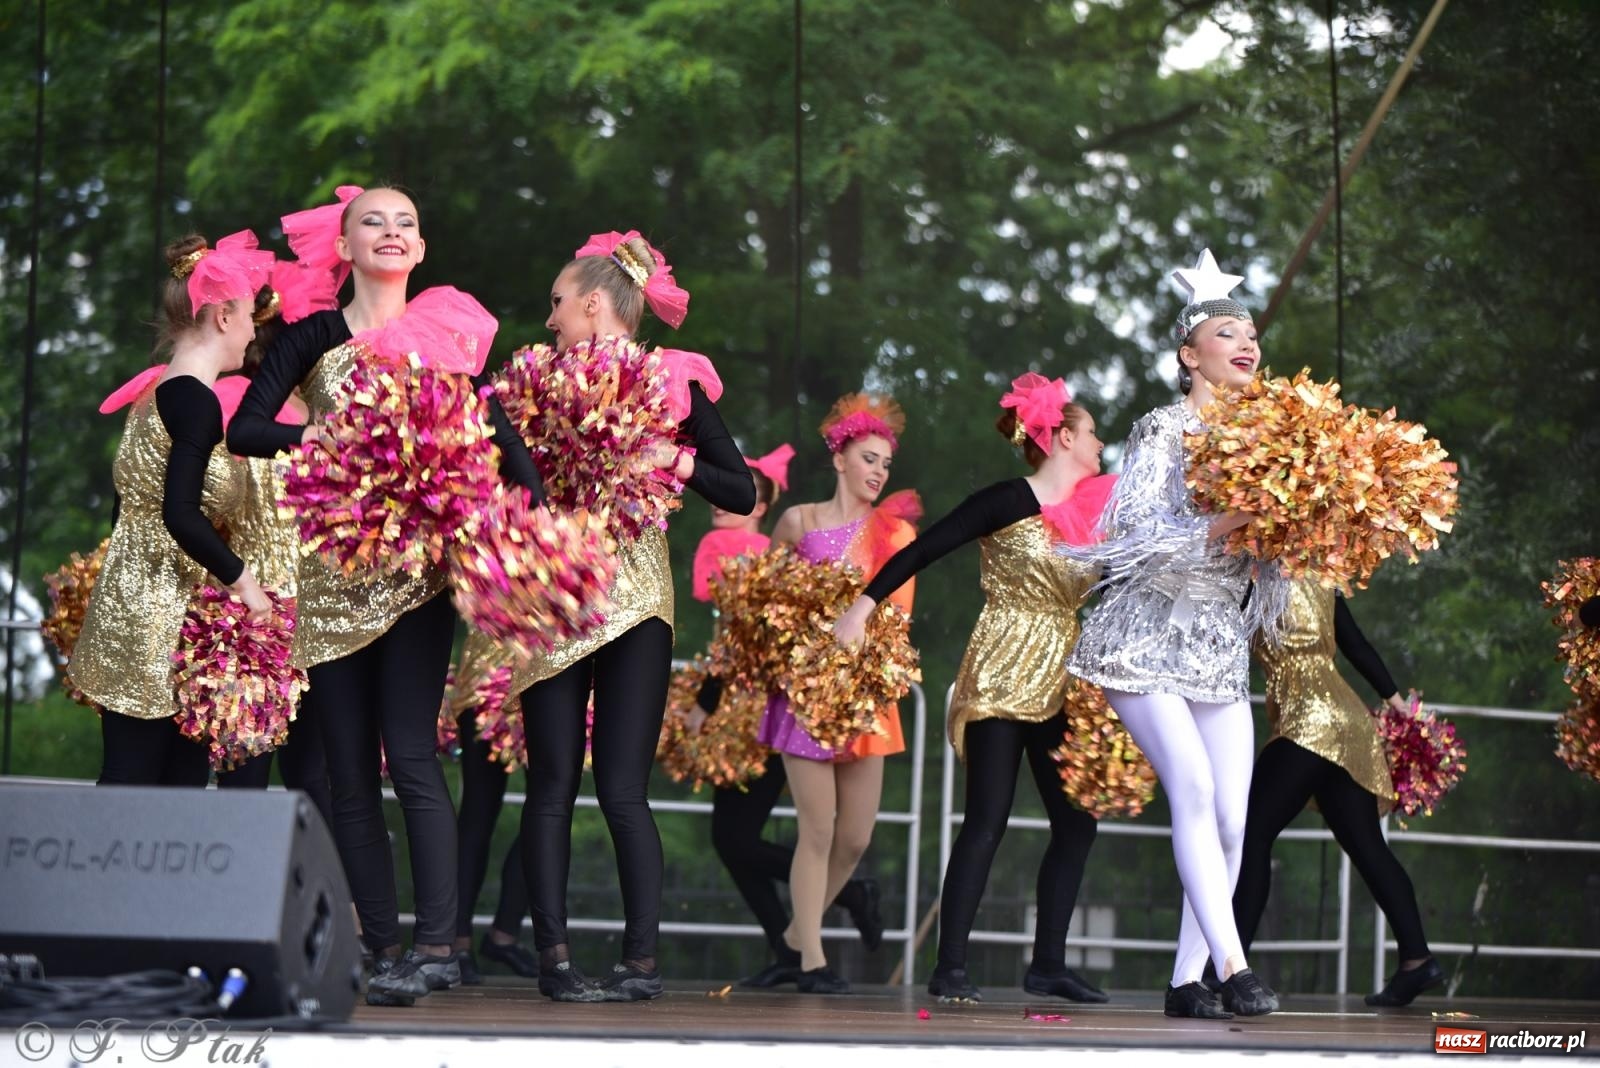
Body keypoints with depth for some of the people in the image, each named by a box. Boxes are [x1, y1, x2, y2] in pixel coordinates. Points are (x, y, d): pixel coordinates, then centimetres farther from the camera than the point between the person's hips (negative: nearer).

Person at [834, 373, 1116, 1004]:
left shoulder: (1091, 510, 10)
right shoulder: (1013, 502, -10)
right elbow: (925, 548, -12)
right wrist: (864, 604, -18)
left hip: (1056, 684, 8)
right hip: (1000, 677, -8)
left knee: (1075, 821, 5)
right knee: (987, 821, -10)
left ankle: (1048, 964, 13)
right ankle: (950, 968, -8)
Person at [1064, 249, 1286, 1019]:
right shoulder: (1164, 430, -4)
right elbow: (1137, 529, -14)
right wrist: (1223, 525, -23)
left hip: (1221, 650, 6)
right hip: (1150, 642, -6)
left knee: (1232, 817, -3)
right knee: (1195, 787, -19)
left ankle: (1187, 978, 4)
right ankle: (1233, 967, -20)